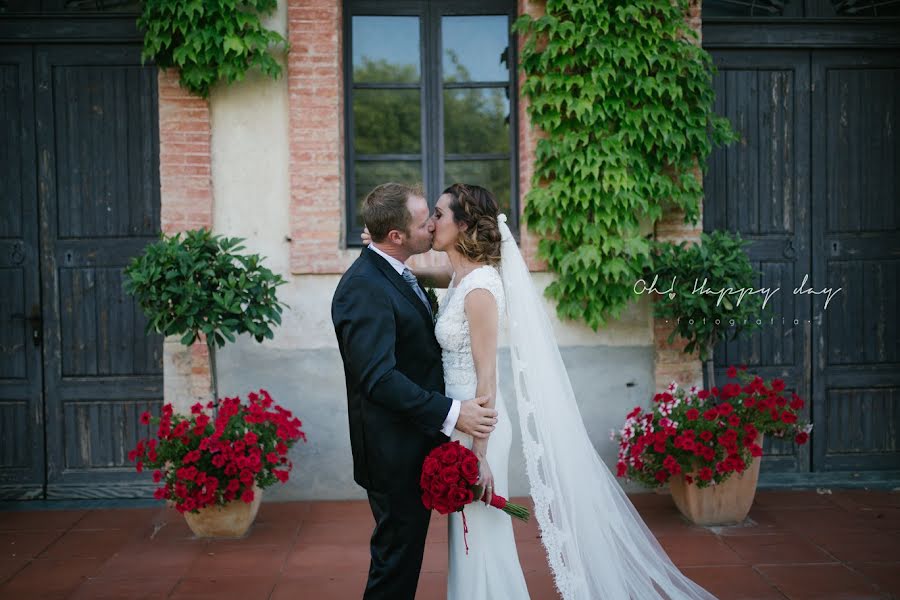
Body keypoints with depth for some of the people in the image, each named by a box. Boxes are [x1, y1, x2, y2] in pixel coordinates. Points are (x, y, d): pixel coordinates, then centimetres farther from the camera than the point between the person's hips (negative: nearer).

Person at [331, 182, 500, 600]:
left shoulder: (395, 275, 11)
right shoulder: (363, 288, -21)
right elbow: (378, 378, -27)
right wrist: (450, 413, -28)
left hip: (416, 441, 10)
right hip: (394, 454, -10)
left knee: (406, 553, 19)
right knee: (396, 557, 2)